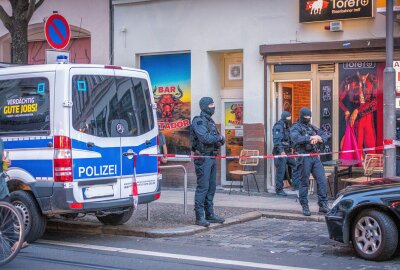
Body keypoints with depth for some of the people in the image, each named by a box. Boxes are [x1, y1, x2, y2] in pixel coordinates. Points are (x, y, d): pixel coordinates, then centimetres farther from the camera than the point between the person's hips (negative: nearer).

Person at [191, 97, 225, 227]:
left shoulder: (211, 121, 18)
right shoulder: (198, 121, -11)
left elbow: (217, 137, 21)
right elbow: (205, 138, -22)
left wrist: (220, 140, -2)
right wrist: (219, 138, -8)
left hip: (212, 157, 9)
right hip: (203, 158, -9)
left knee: (211, 187, 12)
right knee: (203, 187, -9)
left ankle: (210, 214, 19)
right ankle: (199, 217, -7)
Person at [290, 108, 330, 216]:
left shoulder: (312, 127, 20)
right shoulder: (295, 128, 1)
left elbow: (325, 135, 17)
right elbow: (296, 138, -19)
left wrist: (318, 138, -5)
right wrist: (310, 138, -19)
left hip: (315, 157, 6)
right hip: (304, 157, -6)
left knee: (322, 180, -1)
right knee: (304, 182, 0)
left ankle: (323, 205, 5)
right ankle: (305, 207, 8)